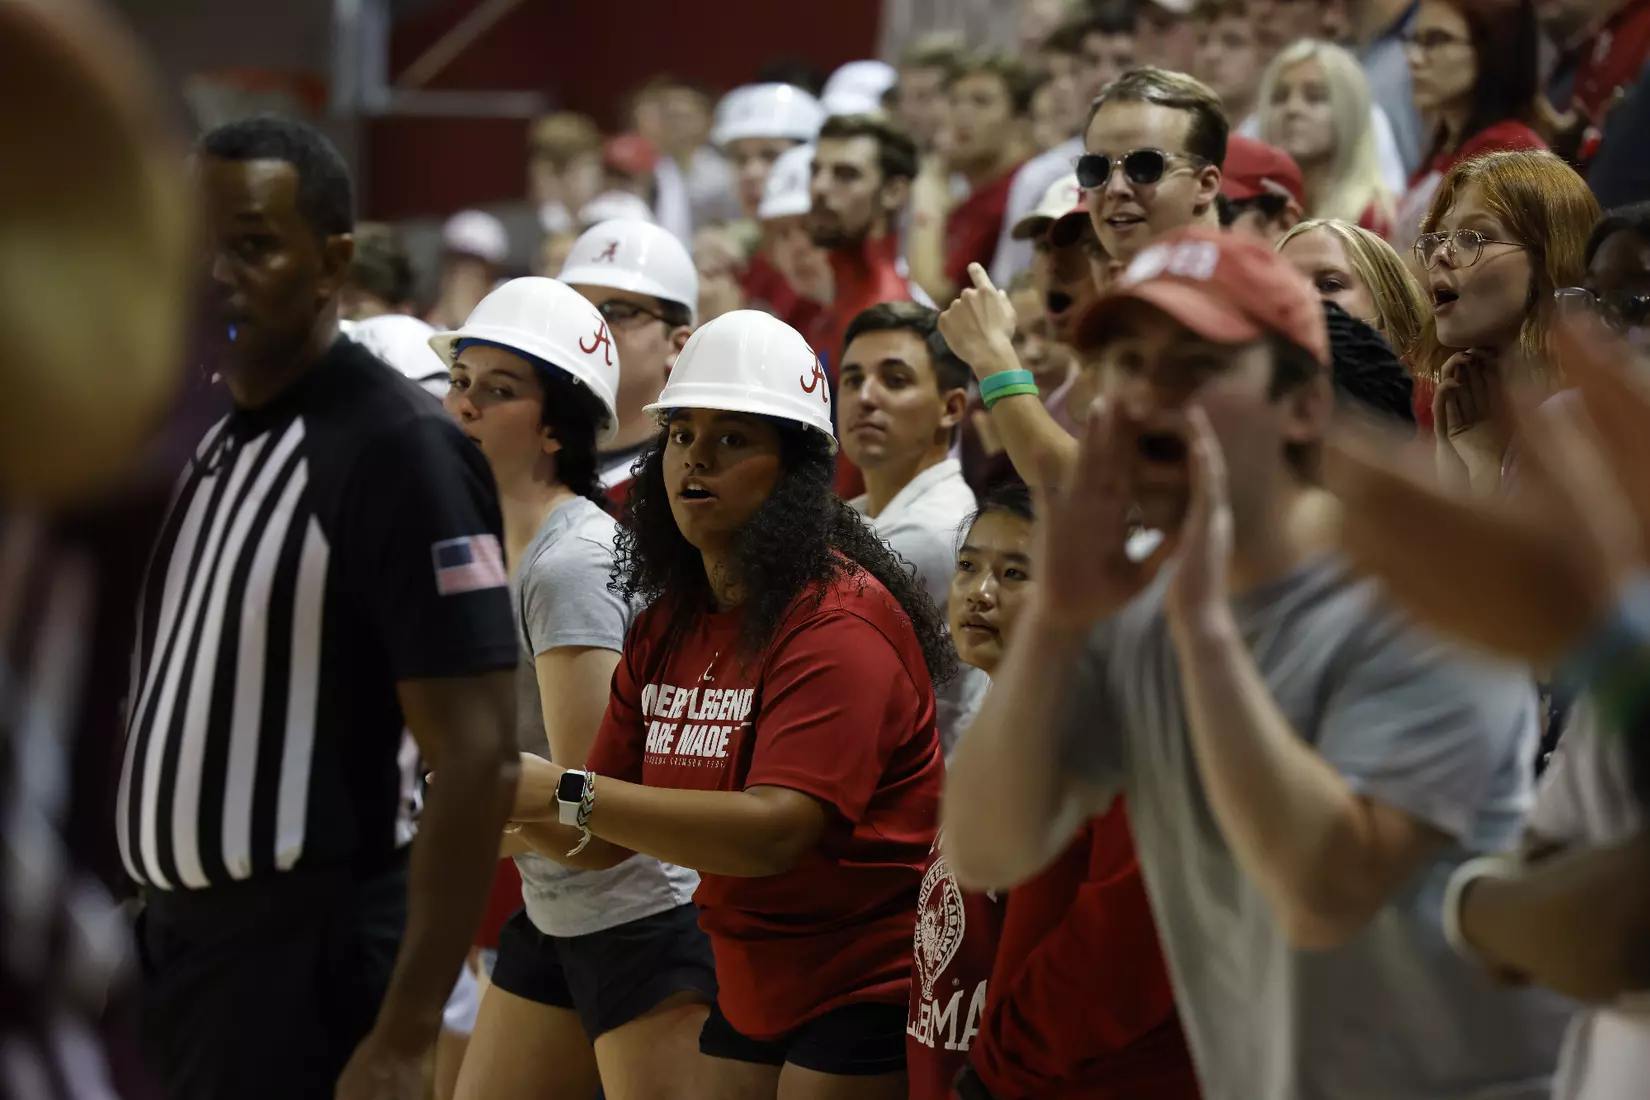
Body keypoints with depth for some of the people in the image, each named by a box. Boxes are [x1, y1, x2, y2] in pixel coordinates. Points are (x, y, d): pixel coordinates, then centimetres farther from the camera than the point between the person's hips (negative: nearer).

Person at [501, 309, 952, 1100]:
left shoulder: (840, 622, -17)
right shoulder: (668, 625, 9)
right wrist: (510, 797, -12)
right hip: (752, 997, 8)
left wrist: (566, 793, -32)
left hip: (868, 997, -8)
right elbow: (601, 842, 9)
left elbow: (775, 829, -30)